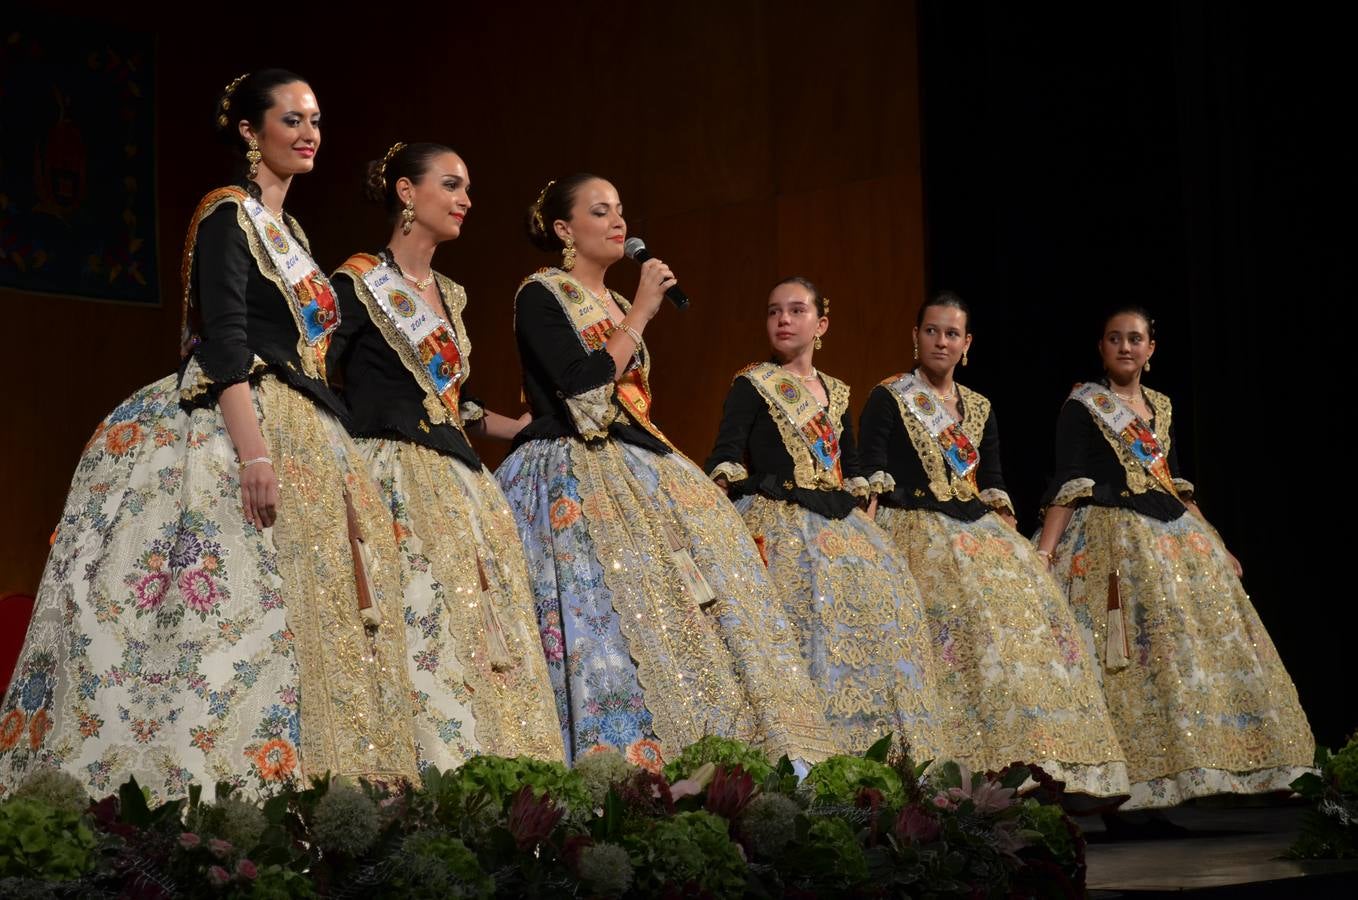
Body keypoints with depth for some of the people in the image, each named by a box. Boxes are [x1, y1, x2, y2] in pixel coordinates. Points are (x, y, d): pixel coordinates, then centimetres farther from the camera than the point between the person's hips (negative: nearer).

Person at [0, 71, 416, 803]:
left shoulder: (288, 229, 21)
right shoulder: (227, 214, -5)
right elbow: (224, 338, -16)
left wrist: (331, 445, 20)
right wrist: (253, 452, -26)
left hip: (301, 437, 9)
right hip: (237, 426, -9)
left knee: (306, 614, 2)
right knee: (237, 611, -16)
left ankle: (289, 785, 1)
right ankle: (220, 775, -18)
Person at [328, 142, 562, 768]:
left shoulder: (448, 295, 19)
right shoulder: (359, 282, -3)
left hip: (458, 480, 8)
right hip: (394, 476, -8)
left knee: (487, 630, 0)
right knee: (424, 628, -17)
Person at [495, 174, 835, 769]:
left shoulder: (620, 308, 20)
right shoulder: (541, 297, -5)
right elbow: (584, 392, -18)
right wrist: (640, 314, -12)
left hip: (635, 473, 8)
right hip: (574, 482, -8)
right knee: (607, 622, -18)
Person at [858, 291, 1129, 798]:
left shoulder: (979, 409, 18)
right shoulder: (888, 400, 3)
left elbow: (994, 488, 17)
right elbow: (871, 479, -6)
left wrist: (1011, 544, 4)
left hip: (981, 533, 5)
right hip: (915, 530, -5)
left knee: (1029, 610, -12)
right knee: (949, 629, -24)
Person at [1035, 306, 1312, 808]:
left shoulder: (1160, 406, 16)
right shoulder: (1083, 405, -2)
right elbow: (1068, 483, -10)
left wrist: (1214, 543, 18)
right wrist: (1045, 549, -20)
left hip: (1174, 535, 7)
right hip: (1113, 540, -7)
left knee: (1199, 641, 3)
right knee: (1130, 654, -12)